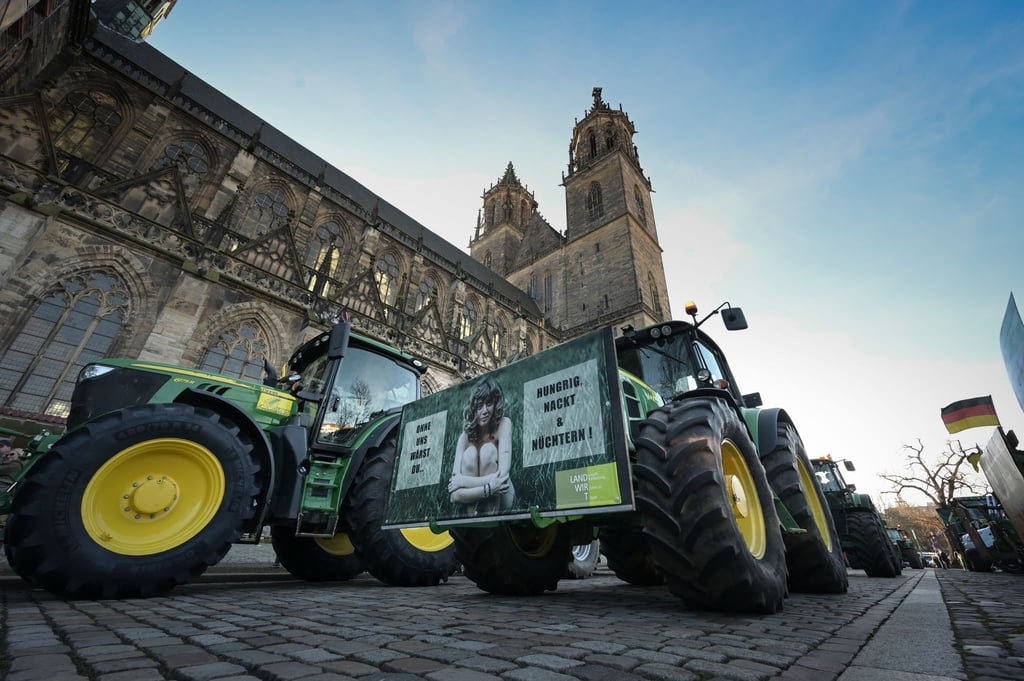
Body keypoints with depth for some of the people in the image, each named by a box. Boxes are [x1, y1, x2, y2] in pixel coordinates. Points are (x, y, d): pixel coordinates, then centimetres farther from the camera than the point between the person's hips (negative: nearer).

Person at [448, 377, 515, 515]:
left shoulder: (504, 424, -19)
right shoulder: (465, 436, -15)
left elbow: (502, 476, -29)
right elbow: (456, 494, -23)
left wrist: (462, 481, -24)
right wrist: (488, 488, -37)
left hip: (501, 498, -1)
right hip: (474, 501, 1)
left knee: (488, 449, -26)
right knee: (470, 453, -24)